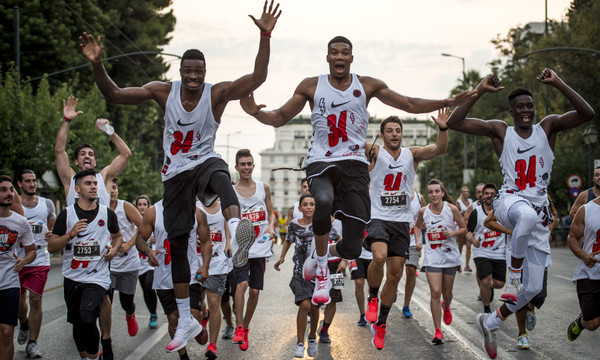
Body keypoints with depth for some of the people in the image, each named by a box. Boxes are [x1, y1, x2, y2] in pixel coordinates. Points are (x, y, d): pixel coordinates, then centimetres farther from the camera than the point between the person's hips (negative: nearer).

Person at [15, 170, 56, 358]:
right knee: (19, 299, 8)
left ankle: (32, 343, 3)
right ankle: (24, 325, 41)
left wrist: (51, 234, -5)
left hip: (40, 260, 0)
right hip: (17, 259, 0)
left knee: (35, 300, -5)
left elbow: (54, 228, 18)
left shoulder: (47, 204, 9)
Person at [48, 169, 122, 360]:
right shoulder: (66, 214, 1)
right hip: (72, 278, 2)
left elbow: (118, 236, 22)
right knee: (78, 324, 11)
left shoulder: (107, 213, 3)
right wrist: (71, 234, -16)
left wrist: (114, 249, 1)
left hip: (97, 278, -2)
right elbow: (51, 246, 0)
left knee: (87, 318, -23)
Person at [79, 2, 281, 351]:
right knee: (177, 243, 6)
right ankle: (187, 321, 19)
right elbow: (114, 95, -5)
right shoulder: (164, 91, -5)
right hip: (175, 172, 3)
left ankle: (237, 230, -74)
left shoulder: (217, 93, -12)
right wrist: (97, 64, -22)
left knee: (219, 173, -42)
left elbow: (258, 77, -25)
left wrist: (265, 37, -36)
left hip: (204, 161, -3)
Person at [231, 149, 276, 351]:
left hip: (260, 246, 3)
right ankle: (238, 327, -12)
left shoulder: (263, 188, 6)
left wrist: (271, 227, -4)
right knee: (242, 283, -23)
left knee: (255, 291, 5)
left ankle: (245, 328, 24)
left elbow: (271, 213, 16)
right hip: (240, 246, -3)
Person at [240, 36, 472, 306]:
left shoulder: (367, 86, 9)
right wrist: (255, 112, -10)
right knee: (324, 200, -40)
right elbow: (280, 118, 11)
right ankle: (321, 271, -14)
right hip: (321, 162, -1)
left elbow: (409, 105, 11)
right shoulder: (311, 86, 8)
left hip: (354, 164, 1)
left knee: (352, 248, -6)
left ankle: (325, 253, 34)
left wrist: (447, 103, 0)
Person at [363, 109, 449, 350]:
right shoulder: (374, 154, -4)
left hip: (402, 222, 4)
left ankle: (380, 324, 21)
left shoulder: (412, 154, 5)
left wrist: (443, 129, -28)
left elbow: (439, 149, -9)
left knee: (395, 275, 6)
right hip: (378, 219, -4)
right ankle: (372, 298, -5)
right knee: (379, 256, -32)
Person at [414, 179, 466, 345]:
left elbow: (463, 228, 1)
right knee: (435, 292, -12)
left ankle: (446, 307, 51)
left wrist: (452, 233, -17)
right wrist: (417, 241, 2)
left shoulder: (452, 209, -8)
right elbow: (417, 226, 18)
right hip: (432, 257, 0)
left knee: (447, 293, 12)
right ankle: (438, 331, -6)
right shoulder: (423, 211, -3)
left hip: (450, 256, 0)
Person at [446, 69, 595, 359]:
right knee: (527, 214, -45)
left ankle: (490, 323, 25)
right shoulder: (500, 131, 4)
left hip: (539, 210, 3)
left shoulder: (547, 127, 6)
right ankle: (513, 277, -24)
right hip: (510, 201, -3)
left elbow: (587, 114, -10)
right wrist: (480, 91, -12)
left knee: (533, 288, 2)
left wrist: (557, 83, -16)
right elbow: (454, 122, -6)